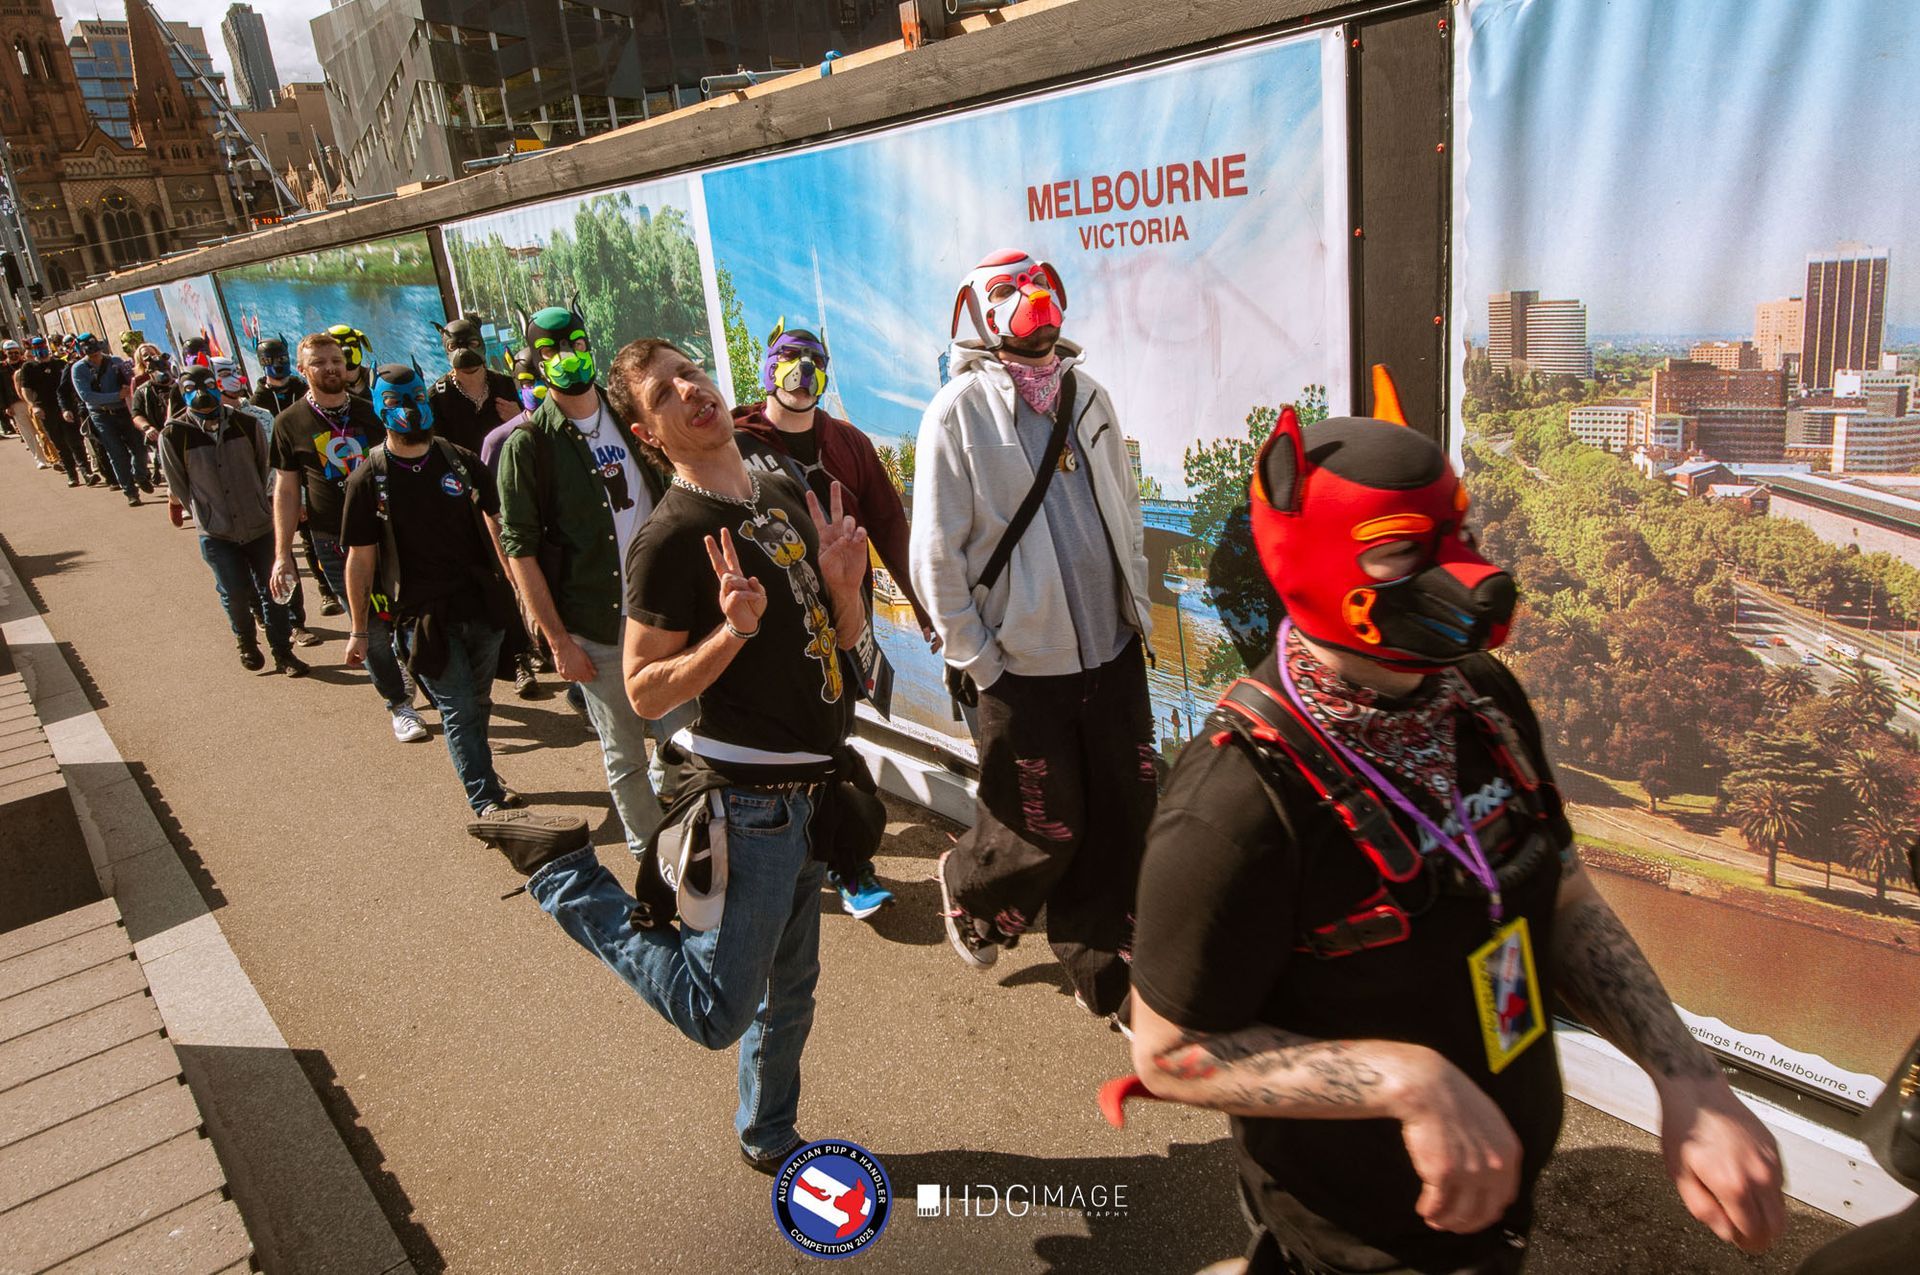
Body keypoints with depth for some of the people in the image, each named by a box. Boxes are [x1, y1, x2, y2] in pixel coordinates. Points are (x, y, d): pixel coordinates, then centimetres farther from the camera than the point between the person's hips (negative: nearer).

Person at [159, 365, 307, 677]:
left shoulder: (247, 425, -5)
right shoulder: (173, 435, -10)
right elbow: (178, 487, 1)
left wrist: (258, 506, 12)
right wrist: (207, 515, 6)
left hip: (260, 526, 1)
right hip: (217, 534, -1)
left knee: (272, 591, 6)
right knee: (235, 594, 6)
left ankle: (283, 652, 19)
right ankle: (247, 645, 32)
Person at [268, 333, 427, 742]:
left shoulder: (370, 411, 5)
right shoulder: (290, 423, -1)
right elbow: (286, 489, 1)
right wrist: (283, 554, -3)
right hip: (337, 543, -2)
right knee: (372, 628, 1)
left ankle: (412, 675, 35)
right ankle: (399, 703, 17)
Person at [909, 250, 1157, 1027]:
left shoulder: (1085, 394, 10)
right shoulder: (958, 413, -9)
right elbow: (936, 555, -9)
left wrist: (1139, 608, 13)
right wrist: (976, 661, -9)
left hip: (1114, 652, 6)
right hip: (1025, 666, -5)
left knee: (1122, 820, 9)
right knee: (1043, 832, 4)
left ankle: (1102, 971, 29)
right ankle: (970, 892, 37)